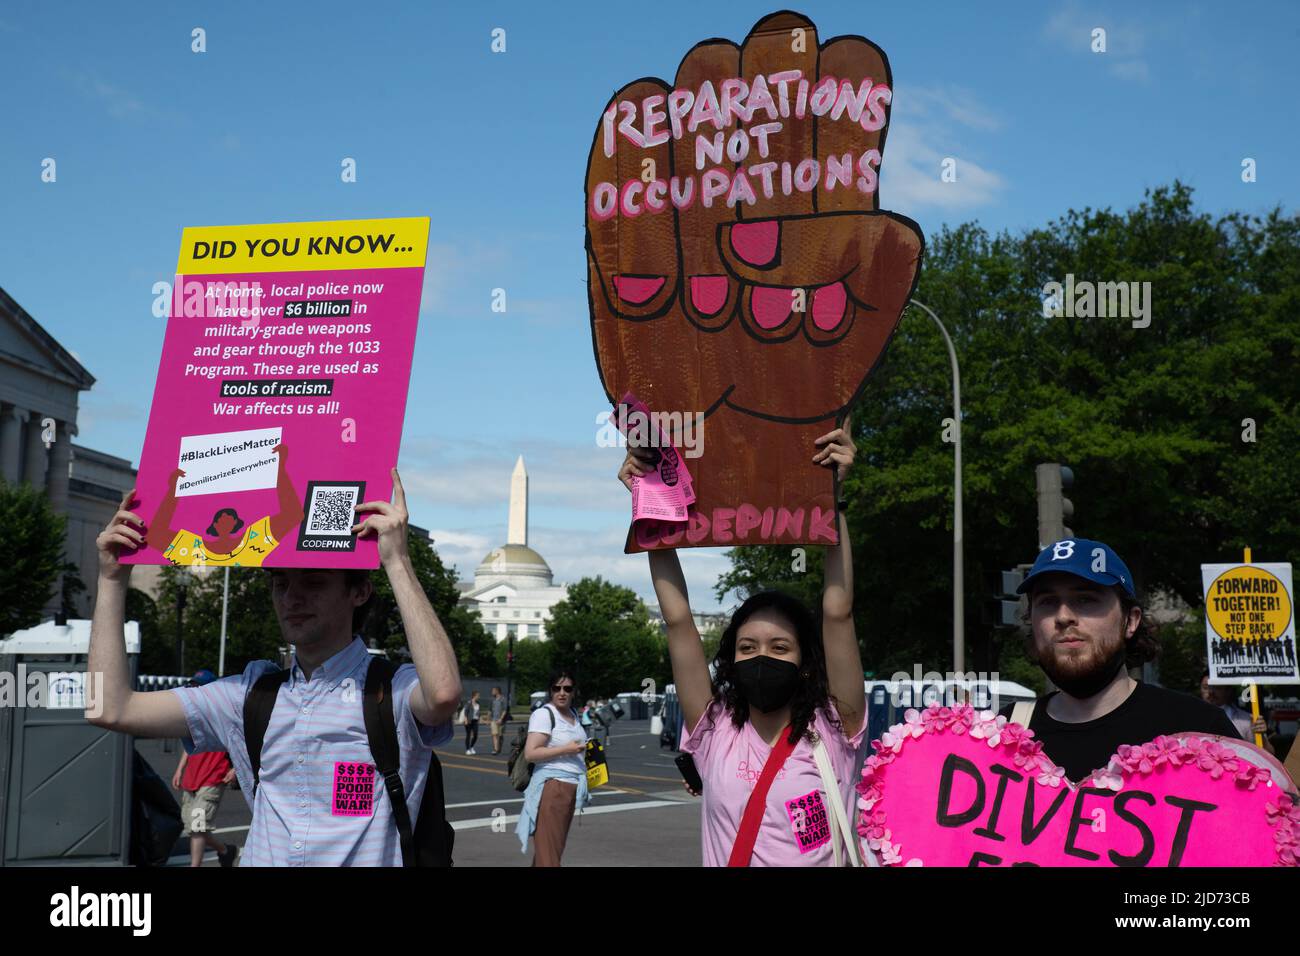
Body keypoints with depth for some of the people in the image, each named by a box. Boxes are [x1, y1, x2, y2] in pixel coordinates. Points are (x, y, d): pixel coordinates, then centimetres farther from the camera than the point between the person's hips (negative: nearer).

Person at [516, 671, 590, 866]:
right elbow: (530, 753, -17)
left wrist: (583, 749, 14)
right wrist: (566, 749, -18)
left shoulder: (573, 713, 16)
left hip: (571, 787, 8)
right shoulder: (544, 714, -9)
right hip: (552, 785, -8)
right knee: (548, 849, -11)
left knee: (557, 846, 9)